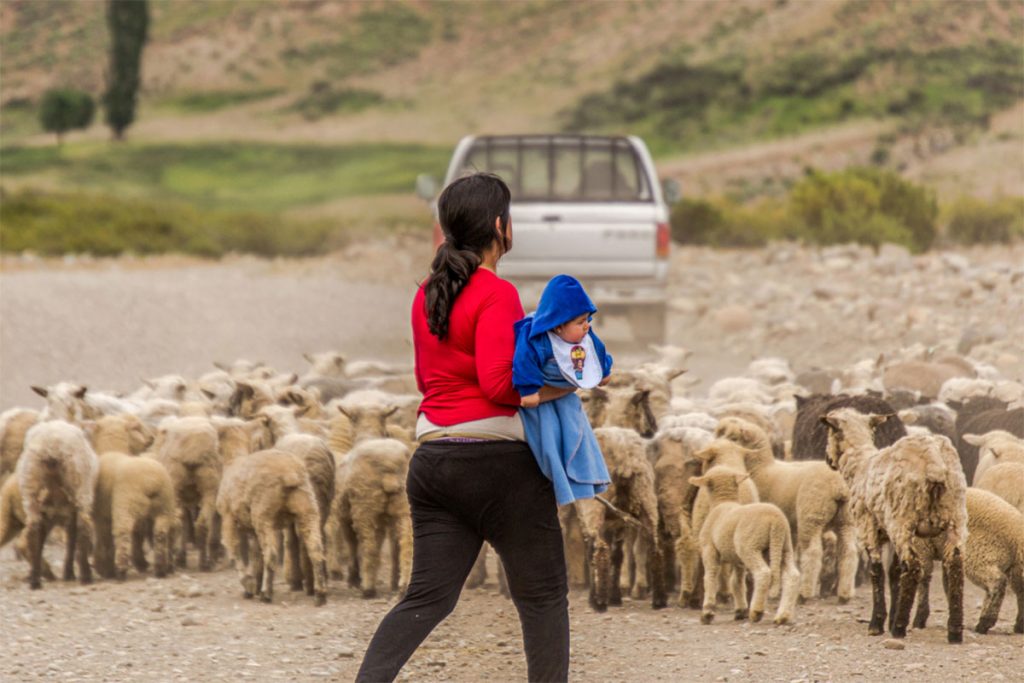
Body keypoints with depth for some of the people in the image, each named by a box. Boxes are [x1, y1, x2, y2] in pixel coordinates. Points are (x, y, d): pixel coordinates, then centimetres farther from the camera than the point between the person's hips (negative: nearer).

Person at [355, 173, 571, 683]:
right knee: (543, 597, 6)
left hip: (433, 461, 7)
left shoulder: (426, 296, 12)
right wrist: (558, 386, -11)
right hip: (496, 460, -7)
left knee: (428, 597, 7)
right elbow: (498, 382, -22)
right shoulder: (497, 295, -12)